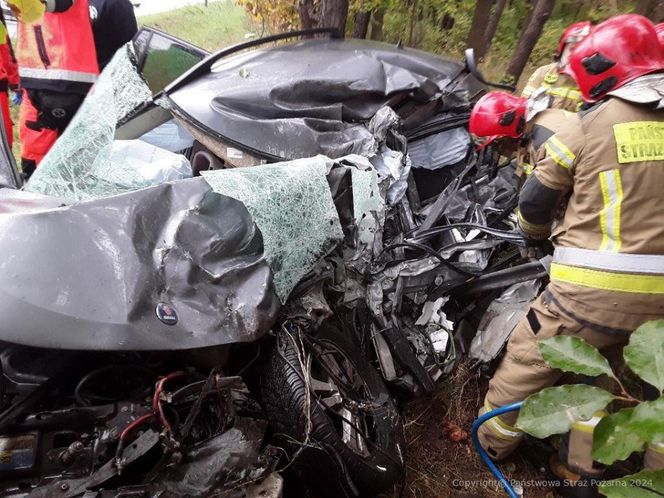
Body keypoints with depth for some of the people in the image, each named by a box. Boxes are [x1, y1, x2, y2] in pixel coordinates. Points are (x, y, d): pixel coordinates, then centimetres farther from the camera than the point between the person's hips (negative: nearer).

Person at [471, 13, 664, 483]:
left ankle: (493, 441, 35)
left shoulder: (585, 125, -6)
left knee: (529, 360, 15)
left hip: (592, 287, -4)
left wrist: (534, 239, 20)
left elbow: (536, 200, 1)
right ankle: (590, 466, 40)